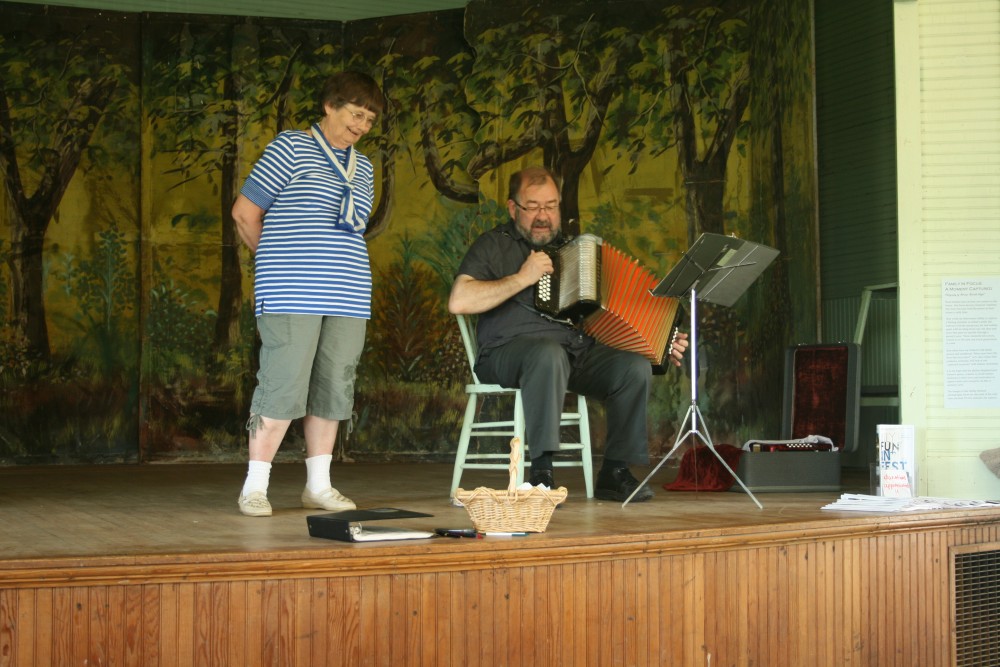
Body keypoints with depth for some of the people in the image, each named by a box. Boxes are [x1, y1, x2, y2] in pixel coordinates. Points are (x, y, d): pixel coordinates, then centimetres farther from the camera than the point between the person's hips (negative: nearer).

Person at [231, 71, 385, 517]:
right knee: (283, 386, -9)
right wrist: (278, 264, 10)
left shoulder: (363, 168, 18)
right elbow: (244, 213, 1)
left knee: (334, 389, 6)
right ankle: (254, 487, -2)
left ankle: (318, 485, 14)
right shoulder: (290, 148, 0)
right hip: (292, 296, -6)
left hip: (347, 296, 6)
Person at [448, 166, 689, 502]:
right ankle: (541, 472, -37)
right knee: (550, 354, -39)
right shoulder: (494, 245, 7)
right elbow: (459, 302, -10)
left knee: (636, 366, -21)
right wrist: (522, 278, -11)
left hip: (581, 351, 5)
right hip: (512, 350, -5)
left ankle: (615, 471, -12)